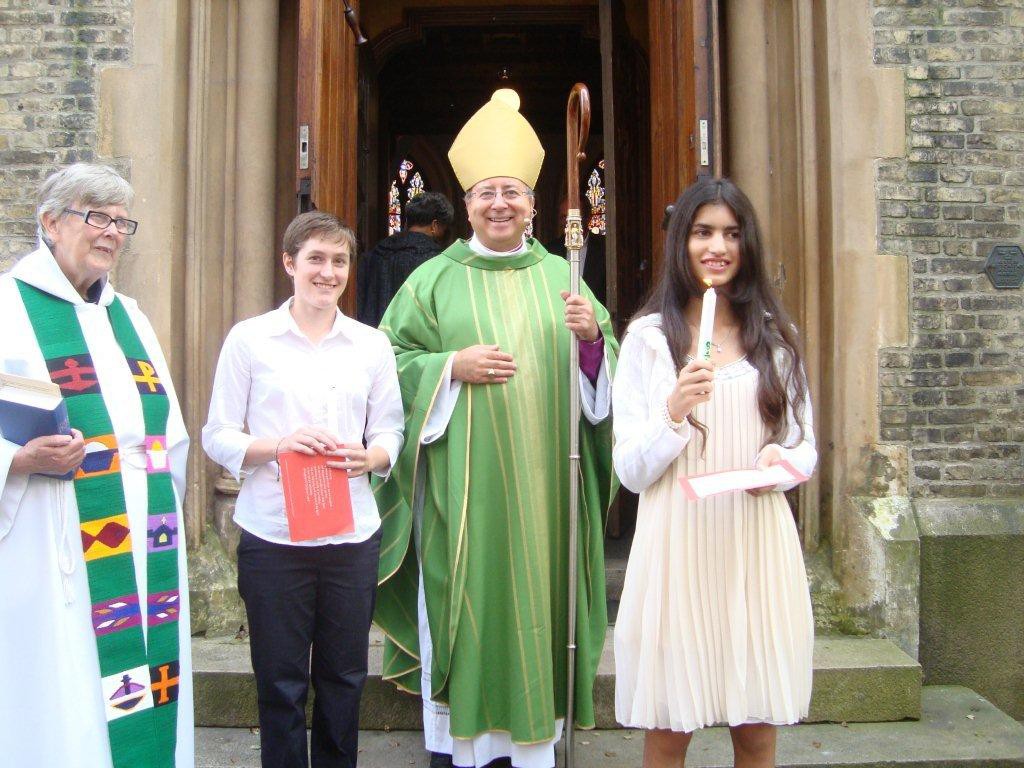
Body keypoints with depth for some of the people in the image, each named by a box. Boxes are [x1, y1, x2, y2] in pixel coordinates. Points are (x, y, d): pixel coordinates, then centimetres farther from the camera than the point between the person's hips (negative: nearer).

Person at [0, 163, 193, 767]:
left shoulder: (130, 316, 17)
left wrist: (163, 508, 11)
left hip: (146, 554, 6)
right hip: (54, 556, -5)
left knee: (144, 694, 8)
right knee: (61, 710, -1)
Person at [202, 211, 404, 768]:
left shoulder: (372, 344, 9)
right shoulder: (249, 338, 1)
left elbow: (390, 431, 9)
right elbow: (217, 436, 0)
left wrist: (370, 456, -13)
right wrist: (278, 444, -17)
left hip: (352, 535, 2)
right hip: (272, 535, -2)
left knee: (344, 679, 13)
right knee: (280, 681, 8)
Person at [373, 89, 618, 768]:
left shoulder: (562, 276, 10)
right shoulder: (434, 280, 5)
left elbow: (607, 373, 9)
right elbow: (392, 363, 2)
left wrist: (592, 336, -12)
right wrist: (453, 366, -13)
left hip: (545, 482, 2)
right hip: (463, 487, -2)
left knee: (540, 598, 7)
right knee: (464, 604, 3)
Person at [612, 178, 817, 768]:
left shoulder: (776, 338, 9)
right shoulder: (649, 337, 1)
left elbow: (806, 445, 13)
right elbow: (631, 471, -2)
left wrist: (784, 460, -10)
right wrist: (674, 412, -19)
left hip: (758, 543, 2)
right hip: (678, 544, -2)